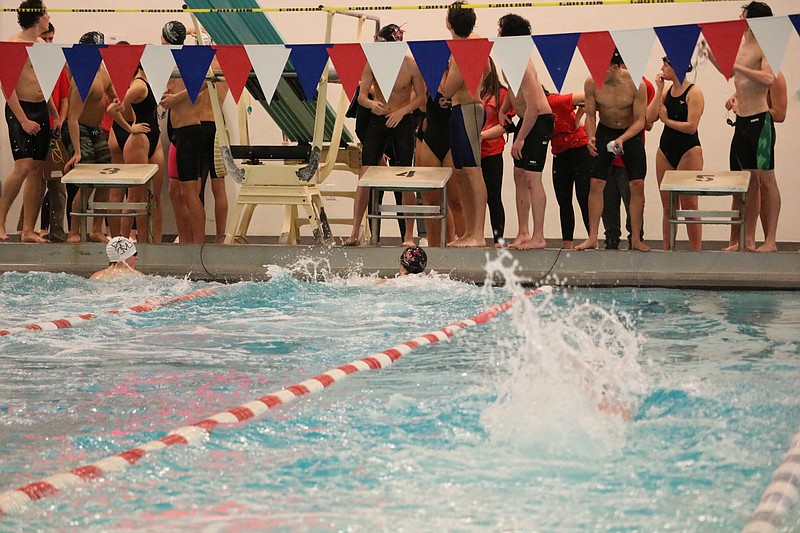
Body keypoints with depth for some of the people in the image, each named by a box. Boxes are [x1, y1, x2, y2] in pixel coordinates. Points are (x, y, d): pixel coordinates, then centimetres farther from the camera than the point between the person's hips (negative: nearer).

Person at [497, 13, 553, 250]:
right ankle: (523, 233, 16)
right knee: (519, 176, 10)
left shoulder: (522, 65, -24)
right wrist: (503, 109, 8)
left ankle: (538, 237, -8)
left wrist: (520, 138, -25)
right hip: (525, 120, 10)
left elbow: (534, 106, -28)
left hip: (539, 121, -10)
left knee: (532, 178, -10)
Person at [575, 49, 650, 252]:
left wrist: (622, 139, -34)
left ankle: (636, 239, 1)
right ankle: (592, 238, 0)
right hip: (605, 131, 1)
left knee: (637, 184, -7)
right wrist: (591, 137, -26)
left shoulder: (635, 84, -25)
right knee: (596, 184, -6)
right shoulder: (592, 83, -20)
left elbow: (640, 120, -19)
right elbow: (590, 115, -8)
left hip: (631, 133, -1)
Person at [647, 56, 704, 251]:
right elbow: (650, 117, -2)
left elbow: (691, 126, -17)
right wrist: (659, 90, -4)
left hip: (688, 151, -6)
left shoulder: (693, 92, -10)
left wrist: (667, 119, -6)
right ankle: (667, 251, 13)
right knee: (667, 207, 8)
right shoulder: (667, 90, 9)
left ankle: (696, 251, 1)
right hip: (665, 150, 6)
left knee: (689, 205, -4)